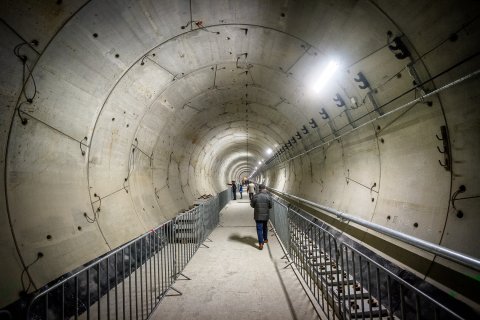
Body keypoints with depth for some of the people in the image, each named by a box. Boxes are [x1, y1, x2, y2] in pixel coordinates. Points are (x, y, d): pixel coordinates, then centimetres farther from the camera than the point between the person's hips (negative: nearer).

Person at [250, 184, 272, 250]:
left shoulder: (255, 196, -10)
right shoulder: (268, 196, -8)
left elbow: (252, 205, 0)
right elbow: (270, 206, -1)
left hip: (258, 216, -2)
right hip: (266, 215, 2)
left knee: (259, 229, 1)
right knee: (265, 227, 23)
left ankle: (261, 244, -4)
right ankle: (265, 239, 39)